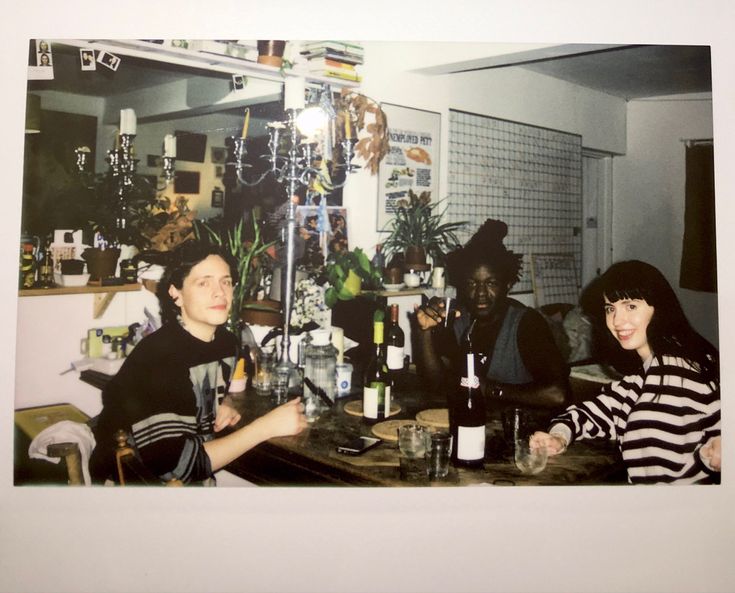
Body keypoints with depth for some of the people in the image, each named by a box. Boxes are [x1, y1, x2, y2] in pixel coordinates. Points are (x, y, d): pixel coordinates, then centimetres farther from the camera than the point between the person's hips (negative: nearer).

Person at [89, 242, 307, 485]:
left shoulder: (226, 341, -1)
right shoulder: (157, 356, -24)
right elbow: (176, 465, -29)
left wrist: (221, 410, -3)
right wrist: (267, 425, -27)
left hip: (190, 481, 6)